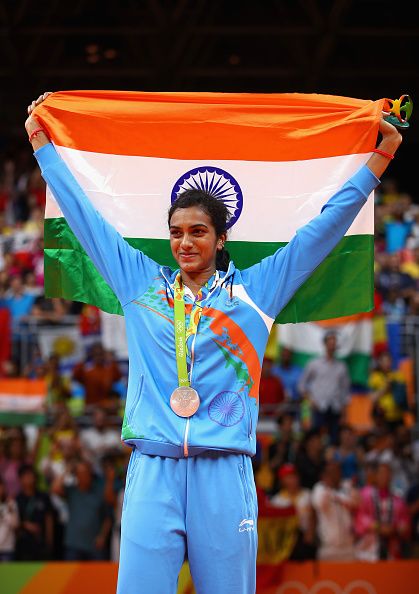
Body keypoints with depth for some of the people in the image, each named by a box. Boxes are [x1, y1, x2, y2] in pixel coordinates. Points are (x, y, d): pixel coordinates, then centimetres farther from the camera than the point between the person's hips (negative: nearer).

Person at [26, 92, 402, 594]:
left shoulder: (254, 289, 13)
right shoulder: (142, 284, 17)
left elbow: (325, 226, 15)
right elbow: (84, 215, 23)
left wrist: (380, 156, 16)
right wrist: (42, 143, 27)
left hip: (224, 474, -1)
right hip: (152, 471, 1)